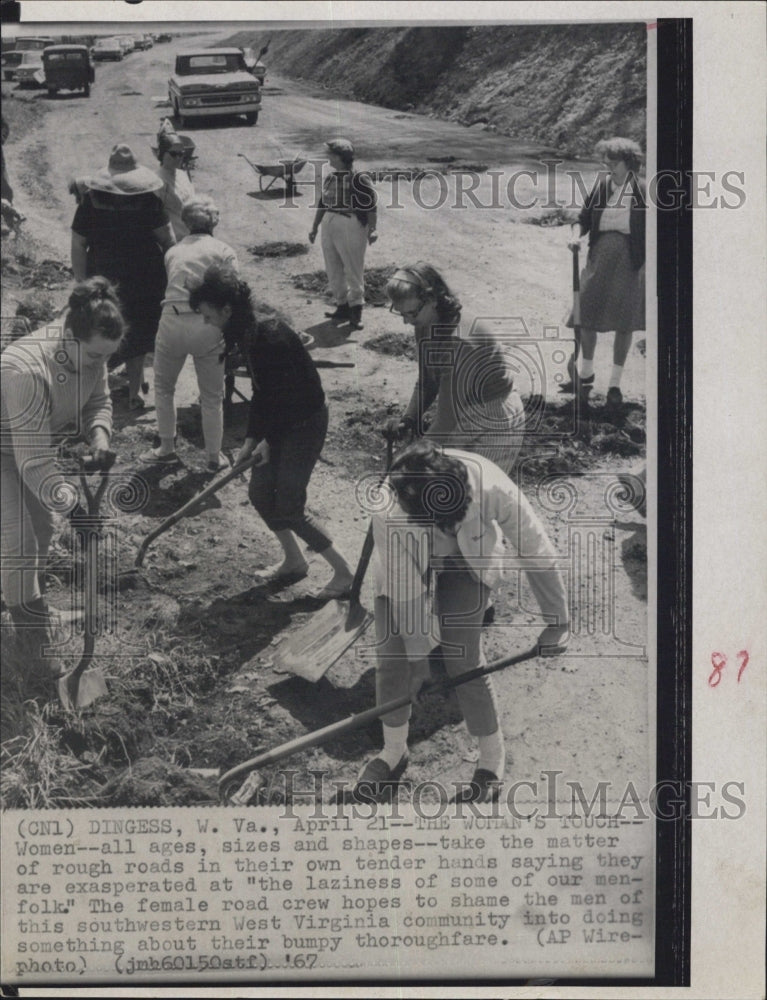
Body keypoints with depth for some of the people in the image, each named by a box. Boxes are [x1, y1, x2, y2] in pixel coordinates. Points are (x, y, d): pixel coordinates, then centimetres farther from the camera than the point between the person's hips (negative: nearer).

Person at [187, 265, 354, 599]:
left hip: (306, 421, -9)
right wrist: (250, 441, 4)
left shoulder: (269, 336, -27)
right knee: (260, 492, 13)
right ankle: (293, 562, 30)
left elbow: (288, 395, -24)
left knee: (289, 506, -6)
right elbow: (261, 393, 8)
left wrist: (267, 440, -13)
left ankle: (344, 573, 5)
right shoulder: (247, 333, 2)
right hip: (281, 421, 9)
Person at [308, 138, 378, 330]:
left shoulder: (359, 179, -11)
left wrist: (372, 229, -21)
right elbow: (322, 205, 20)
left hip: (351, 226, -7)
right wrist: (315, 227, 23)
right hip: (329, 225, 8)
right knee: (333, 270, 11)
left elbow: (371, 206, -13)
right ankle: (341, 306, 23)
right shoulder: (330, 178, 12)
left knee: (353, 270, 0)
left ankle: (355, 310, 9)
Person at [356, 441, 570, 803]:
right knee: (393, 657, -3)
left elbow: (536, 552, -25)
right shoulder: (388, 518, -39)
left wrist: (557, 621, -16)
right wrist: (420, 653, -16)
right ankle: (393, 752, 23)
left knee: (463, 661, -10)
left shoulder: (492, 488, -40)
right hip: (405, 562, 1)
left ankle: (492, 762, 10)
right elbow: (405, 592, -26)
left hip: (469, 561, 0)